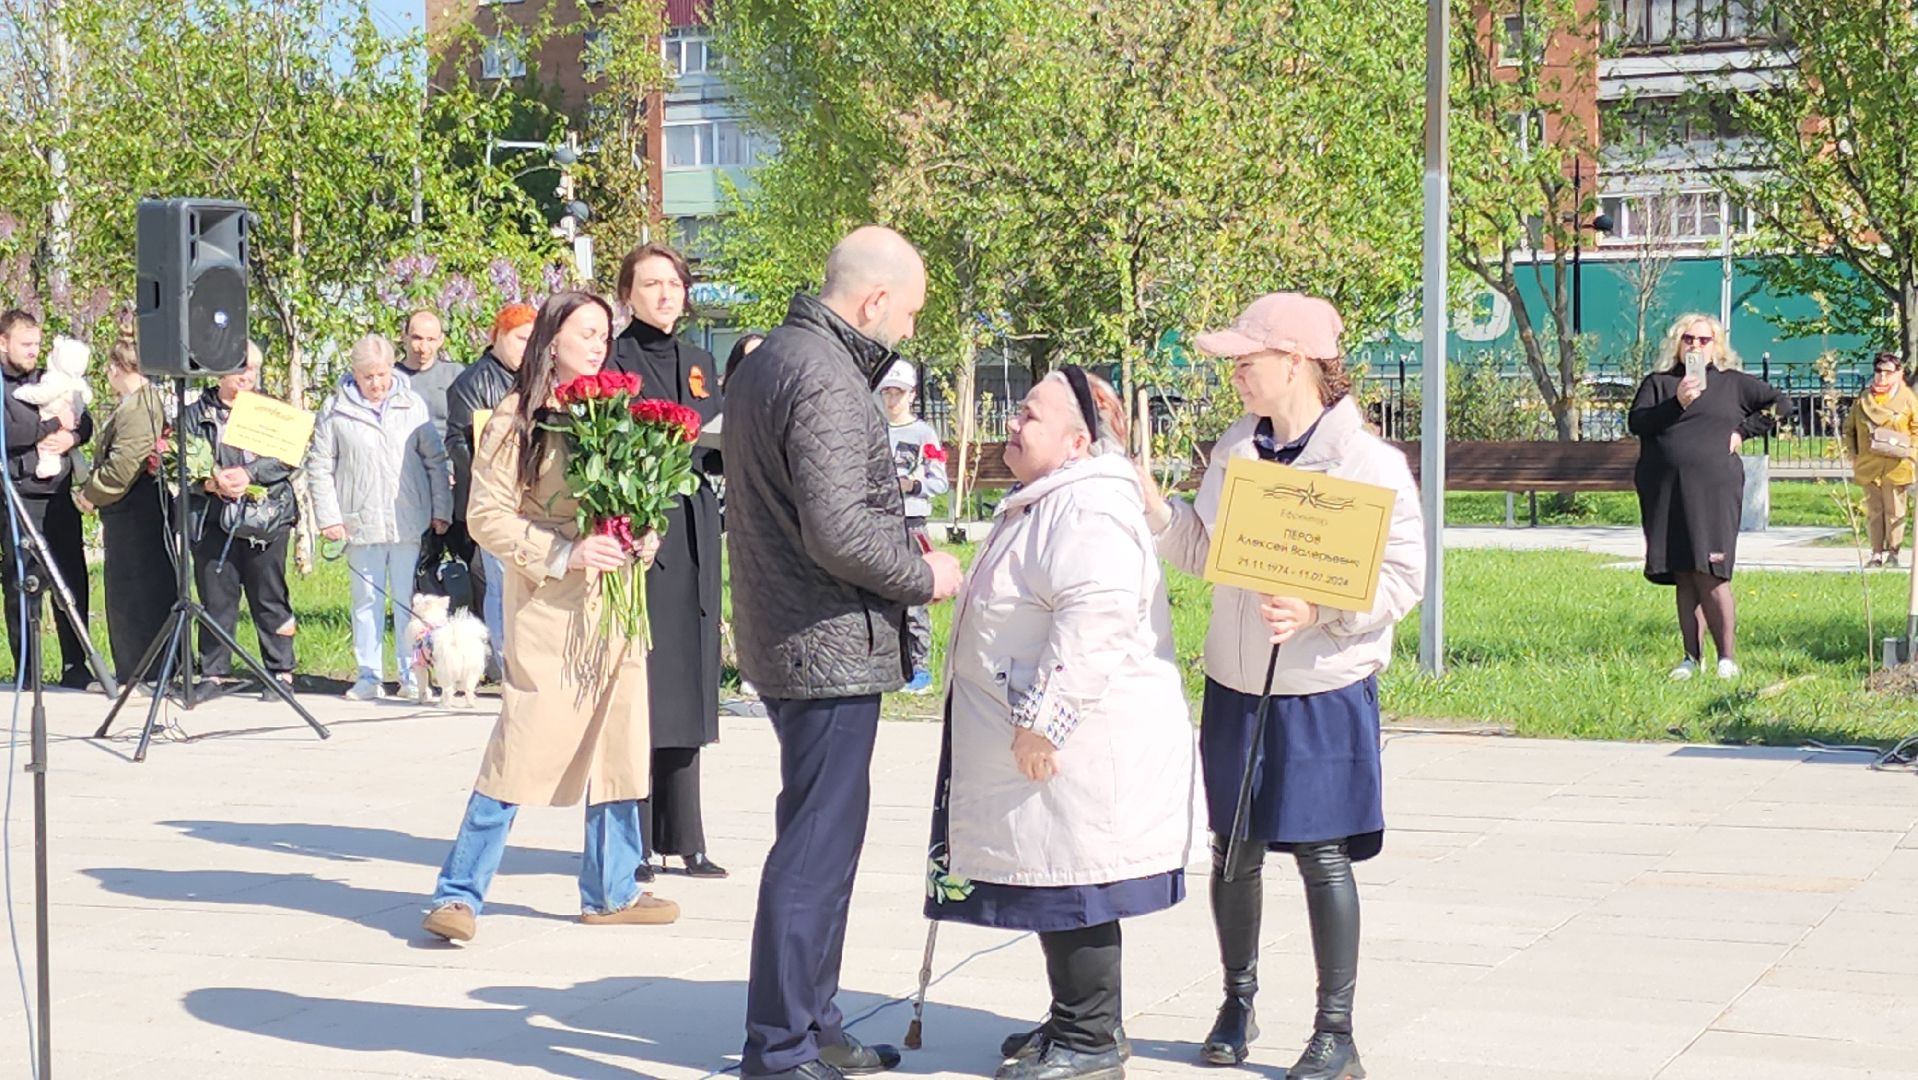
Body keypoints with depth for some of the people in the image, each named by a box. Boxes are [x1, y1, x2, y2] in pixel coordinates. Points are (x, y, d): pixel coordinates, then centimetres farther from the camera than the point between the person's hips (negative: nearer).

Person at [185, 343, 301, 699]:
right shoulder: (196, 414, 9)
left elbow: (288, 458, -2)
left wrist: (249, 474, -16)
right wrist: (211, 482, -16)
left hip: (266, 519, 0)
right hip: (214, 519, 0)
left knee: (269, 597, 3)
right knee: (216, 598, 2)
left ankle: (281, 670, 10)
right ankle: (214, 672, 9)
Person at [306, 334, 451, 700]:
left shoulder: (413, 406, 7)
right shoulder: (335, 410, 2)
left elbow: (435, 461, 10)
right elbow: (319, 467, 4)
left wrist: (441, 511, 6)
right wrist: (328, 516, -3)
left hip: (410, 523, 1)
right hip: (361, 524, -1)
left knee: (410, 601, 3)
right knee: (367, 602, 5)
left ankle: (412, 675, 10)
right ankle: (368, 676, 12)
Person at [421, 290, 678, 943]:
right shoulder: (516, 419, -4)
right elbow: (487, 516, -8)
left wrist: (644, 538, 1)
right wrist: (563, 553, -18)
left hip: (616, 602, 6)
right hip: (547, 608, -6)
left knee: (618, 748, 10)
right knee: (522, 750, -9)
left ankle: (610, 892, 22)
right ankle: (459, 893, 0)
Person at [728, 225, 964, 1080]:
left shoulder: (772, 358, 15)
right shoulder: (825, 380, -19)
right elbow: (839, 530, -26)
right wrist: (923, 576, -11)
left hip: (783, 638, 11)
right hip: (830, 647, -11)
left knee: (820, 838, 19)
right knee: (818, 846, -5)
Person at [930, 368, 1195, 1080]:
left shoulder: (1087, 509, -18)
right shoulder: (1043, 504, 18)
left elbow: (1093, 619, -28)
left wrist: (1042, 721, -27)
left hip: (1075, 747, -11)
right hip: (1040, 737, 11)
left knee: (1070, 888, -4)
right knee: (1052, 888, 16)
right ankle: (1073, 1022, 26)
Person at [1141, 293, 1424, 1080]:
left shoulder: (1369, 461, -11)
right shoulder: (1234, 451, 7)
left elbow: (1403, 576, -12)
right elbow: (1199, 549, 14)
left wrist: (1316, 611, -24)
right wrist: (1145, 493, 0)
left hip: (1325, 690, -5)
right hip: (1234, 687, 5)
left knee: (1321, 853, -1)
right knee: (1233, 848, 11)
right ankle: (1237, 1003, 28)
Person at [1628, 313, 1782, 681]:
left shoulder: (1733, 383, 13)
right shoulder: (1658, 383, 13)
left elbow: (1778, 403, 15)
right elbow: (1635, 422, -1)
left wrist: (1743, 430, 4)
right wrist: (1676, 404, -14)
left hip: (1714, 489, -2)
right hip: (1665, 494, 2)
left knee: (1710, 574, -11)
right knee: (1684, 578, 4)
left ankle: (1727, 657, -6)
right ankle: (1691, 657, 9)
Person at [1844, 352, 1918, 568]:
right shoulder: (1863, 400, 7)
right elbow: (1849, 428, 15)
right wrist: (1852, 454, 6)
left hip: (1896, 467, -3)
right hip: (1868, 466, 3)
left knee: (1894, 512, 2)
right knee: (1873, 511, 7)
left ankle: (1893, 552, 11)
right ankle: (1877, 553, 14)